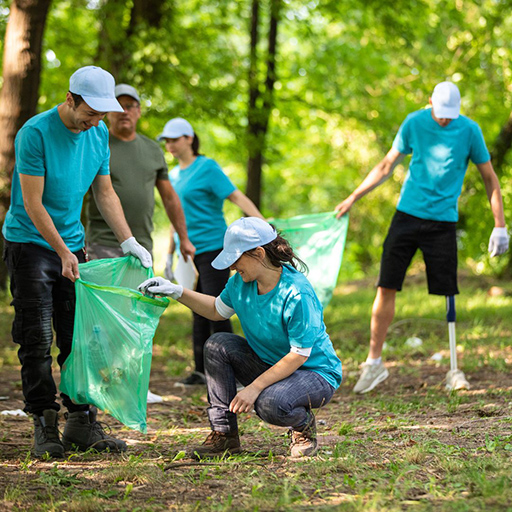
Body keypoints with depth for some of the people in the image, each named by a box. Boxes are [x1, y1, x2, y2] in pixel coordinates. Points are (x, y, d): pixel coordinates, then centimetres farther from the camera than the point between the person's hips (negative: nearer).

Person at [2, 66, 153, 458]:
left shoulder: (99, 133, 2)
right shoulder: (36, 132, -17)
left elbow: (105, 192, 11)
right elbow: (33, 203, -17)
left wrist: (129, 241, 3)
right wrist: (63, 253, -18)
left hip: (72, 243, 6)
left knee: (79, 336, 3)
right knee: (37, 339, -6)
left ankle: (82, 423, 8)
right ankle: (45, 425, -1)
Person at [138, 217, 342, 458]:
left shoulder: (297, 293, -28)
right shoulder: (241, 283, -5)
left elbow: (299, 355, -26)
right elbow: (217, 310, 17)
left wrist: (254, 388, -28)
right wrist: (176, 292, 5)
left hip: (316, 373, -8)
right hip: (270, 365, 8)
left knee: (271, 404, -37)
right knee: (217, 345, -9)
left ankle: (304, 425, 2)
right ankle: (224, 434, -5)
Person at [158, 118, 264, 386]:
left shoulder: (207, 168, -7)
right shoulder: (174, 174, 15)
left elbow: (236, 196, -15)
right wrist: (170, 254, 24)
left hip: (211, 247, -7)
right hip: (189, 252, 7)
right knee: (198, 311, 9)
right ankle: (200, 371, 14)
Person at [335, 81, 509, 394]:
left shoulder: (469, 131, -4)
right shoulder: (414, 123, 1)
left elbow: (490, 178, 3)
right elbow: (387, 165, 12)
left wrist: (500, 225, -3)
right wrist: (353, 198, 11)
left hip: (443, 220, -2)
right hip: (407, 214, 2)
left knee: (447, 294, -5)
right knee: (386, 287, -2)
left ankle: (454, 369, 5)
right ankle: (374, 362, 9)